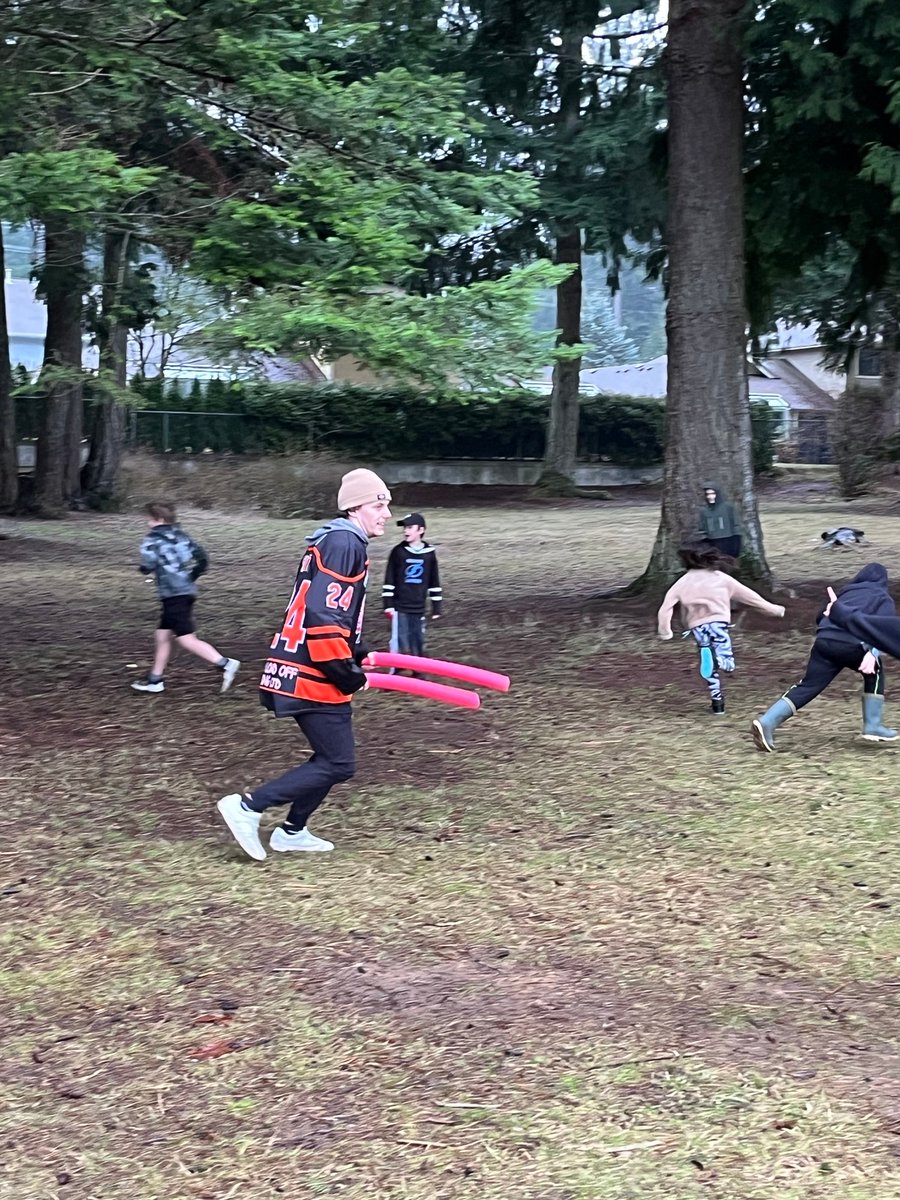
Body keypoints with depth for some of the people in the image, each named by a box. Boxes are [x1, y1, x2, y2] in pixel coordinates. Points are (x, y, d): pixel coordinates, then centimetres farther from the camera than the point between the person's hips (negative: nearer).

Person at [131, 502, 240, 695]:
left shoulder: (152, 540, -6)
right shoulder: (181, 536, 14)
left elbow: (147, 567, -17)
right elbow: (202, 558, 11)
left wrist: (143, 568, 6)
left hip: (173, 595, -9)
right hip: (187, 591, 9)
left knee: (186, 639, -9)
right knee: (163, 635, 17)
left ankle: (224, 664, -19)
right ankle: (155, 679, 24)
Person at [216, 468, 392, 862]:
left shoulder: (338, 541, 18)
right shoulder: (344, 543, -15)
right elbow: (322, 616, -23)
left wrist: (357, 653, 19)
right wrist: (347, 672, -17)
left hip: (299, 673, 11)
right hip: (311, 677, -10)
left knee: (332, 756, 17)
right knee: (338, 765, -7)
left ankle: (292, 832, 23)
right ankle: (248, 807, -7)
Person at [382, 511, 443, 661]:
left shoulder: (429, 553, 2)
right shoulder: (398, 551, -3)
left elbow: (434, 582, 9)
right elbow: (389, 580, -1)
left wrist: (437, 607, 9)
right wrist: (388, 604, -5)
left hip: (419, 608, 2)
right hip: (400, 607, -2)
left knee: (419, 643, 8)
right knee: (400, 644, -6)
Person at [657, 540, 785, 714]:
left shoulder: (683, 582, 7)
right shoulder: (722, 578, 8)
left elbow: (666, 606, -1)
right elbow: (747, 595, 14)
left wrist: (665, 631, 5)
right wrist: (772, 608, 22)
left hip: (698, 627, 2)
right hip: (719, 623, -1)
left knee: (711, 670, 16)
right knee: (728, 664, -2)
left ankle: (717, 701, 15)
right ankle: (715, 659, -34)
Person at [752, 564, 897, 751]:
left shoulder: (847, 591, 32)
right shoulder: (883, 598, 18)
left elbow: (821, 617, 32)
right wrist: (873, 653, -14)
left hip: (824, 639, 4)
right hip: (851, 644, -4)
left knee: (808, 686, 2)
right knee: (874, 672, 23)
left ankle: (767, 722, -15)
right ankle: (872, 727, 19)